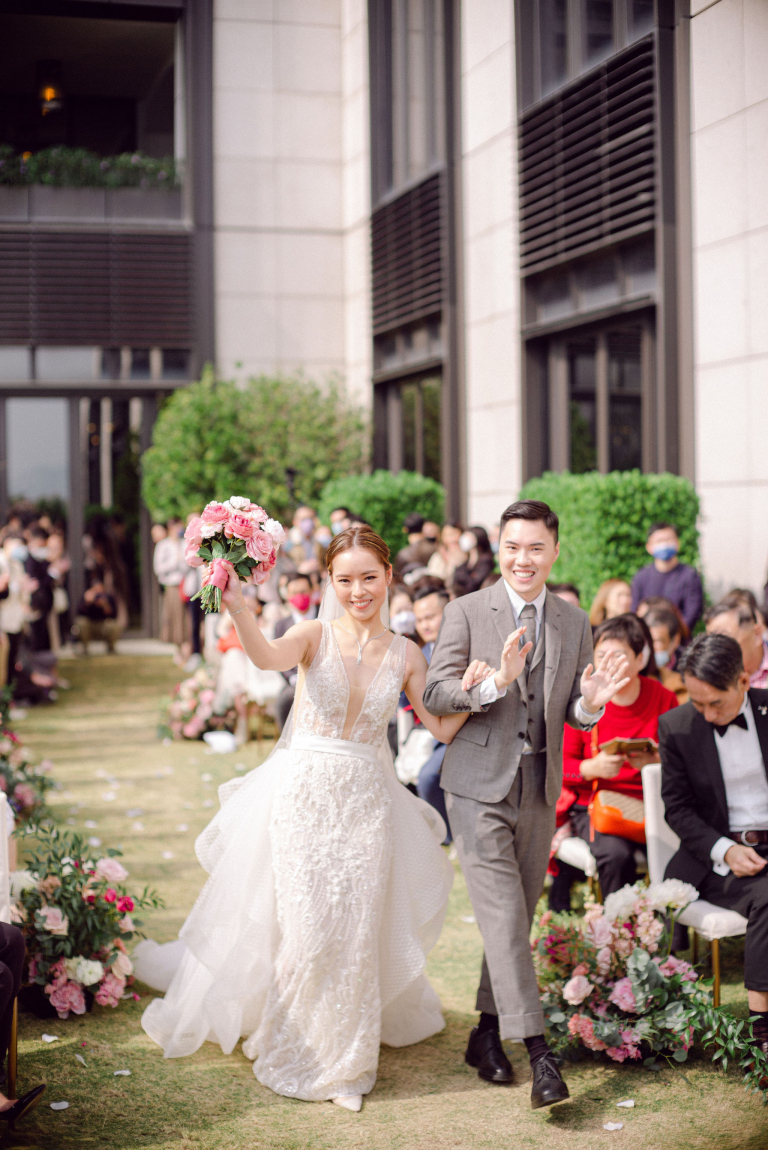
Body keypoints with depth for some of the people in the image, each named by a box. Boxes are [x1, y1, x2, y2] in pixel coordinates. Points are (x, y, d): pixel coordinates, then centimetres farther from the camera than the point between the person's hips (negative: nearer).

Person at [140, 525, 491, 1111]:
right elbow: (268, 657, -29)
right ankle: (300, 1051, 26)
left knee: (355, 933, 6)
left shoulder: (405, 654, 2)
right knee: (305, 928, 2)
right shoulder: (316, 635, -7)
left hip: (366, 800, 2)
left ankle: (344, 1061, 27)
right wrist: (238, 608, -46)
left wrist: (473, 691, -11)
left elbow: (443, 728, 6)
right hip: (303, 793, -2)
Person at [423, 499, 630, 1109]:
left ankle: (488, 1032, 28)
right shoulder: (466, 612, -5)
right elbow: (434, 693, -11)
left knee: (519, 917, 12)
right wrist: (495, 682, -26)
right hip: (480, 788, -4)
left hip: (540, 791, 4)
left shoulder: (576, 623, 6)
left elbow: (573, 715, 9)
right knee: (503, 916, -11)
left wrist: (591, 703, -14)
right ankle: (537, 1048, -9)